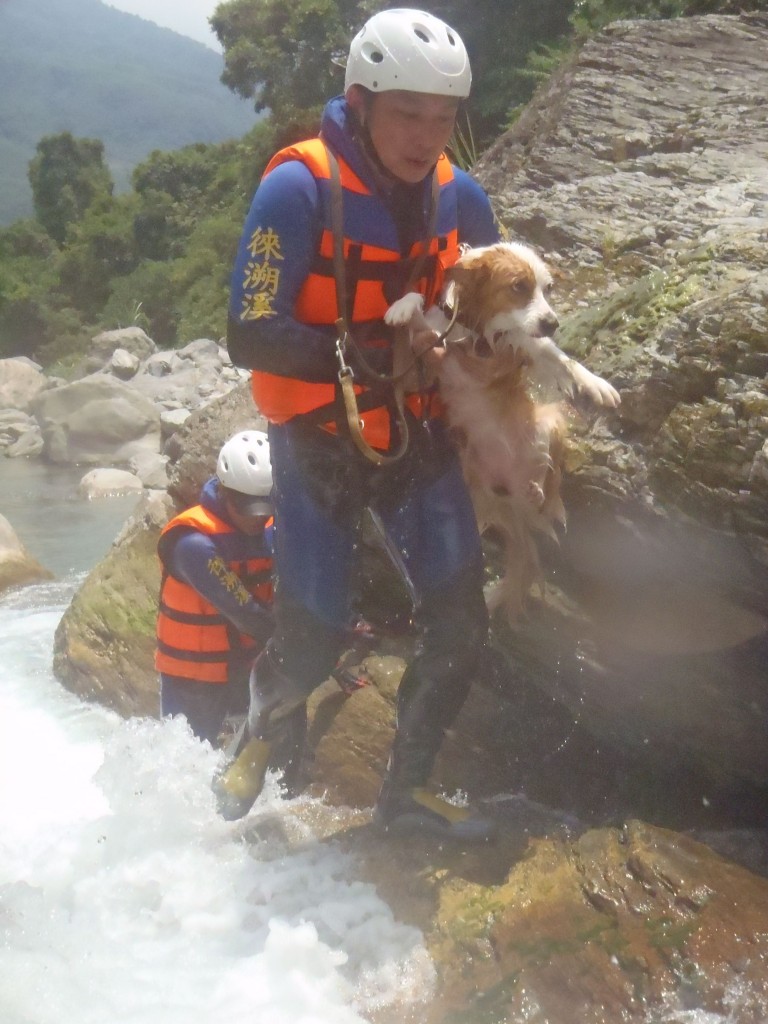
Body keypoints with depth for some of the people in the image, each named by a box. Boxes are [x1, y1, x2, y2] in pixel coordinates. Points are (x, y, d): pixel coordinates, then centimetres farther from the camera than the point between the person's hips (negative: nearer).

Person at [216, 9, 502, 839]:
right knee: (312, 645, 0)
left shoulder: (458, 195, -5)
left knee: (458, 628, 0)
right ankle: (260, 725, 37)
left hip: (416, 438, 5)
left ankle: (405, 793, 22)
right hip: (318, 445, -4)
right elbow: (249, 336, -24)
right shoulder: (298, 189, -20)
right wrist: (374, 357, -31)